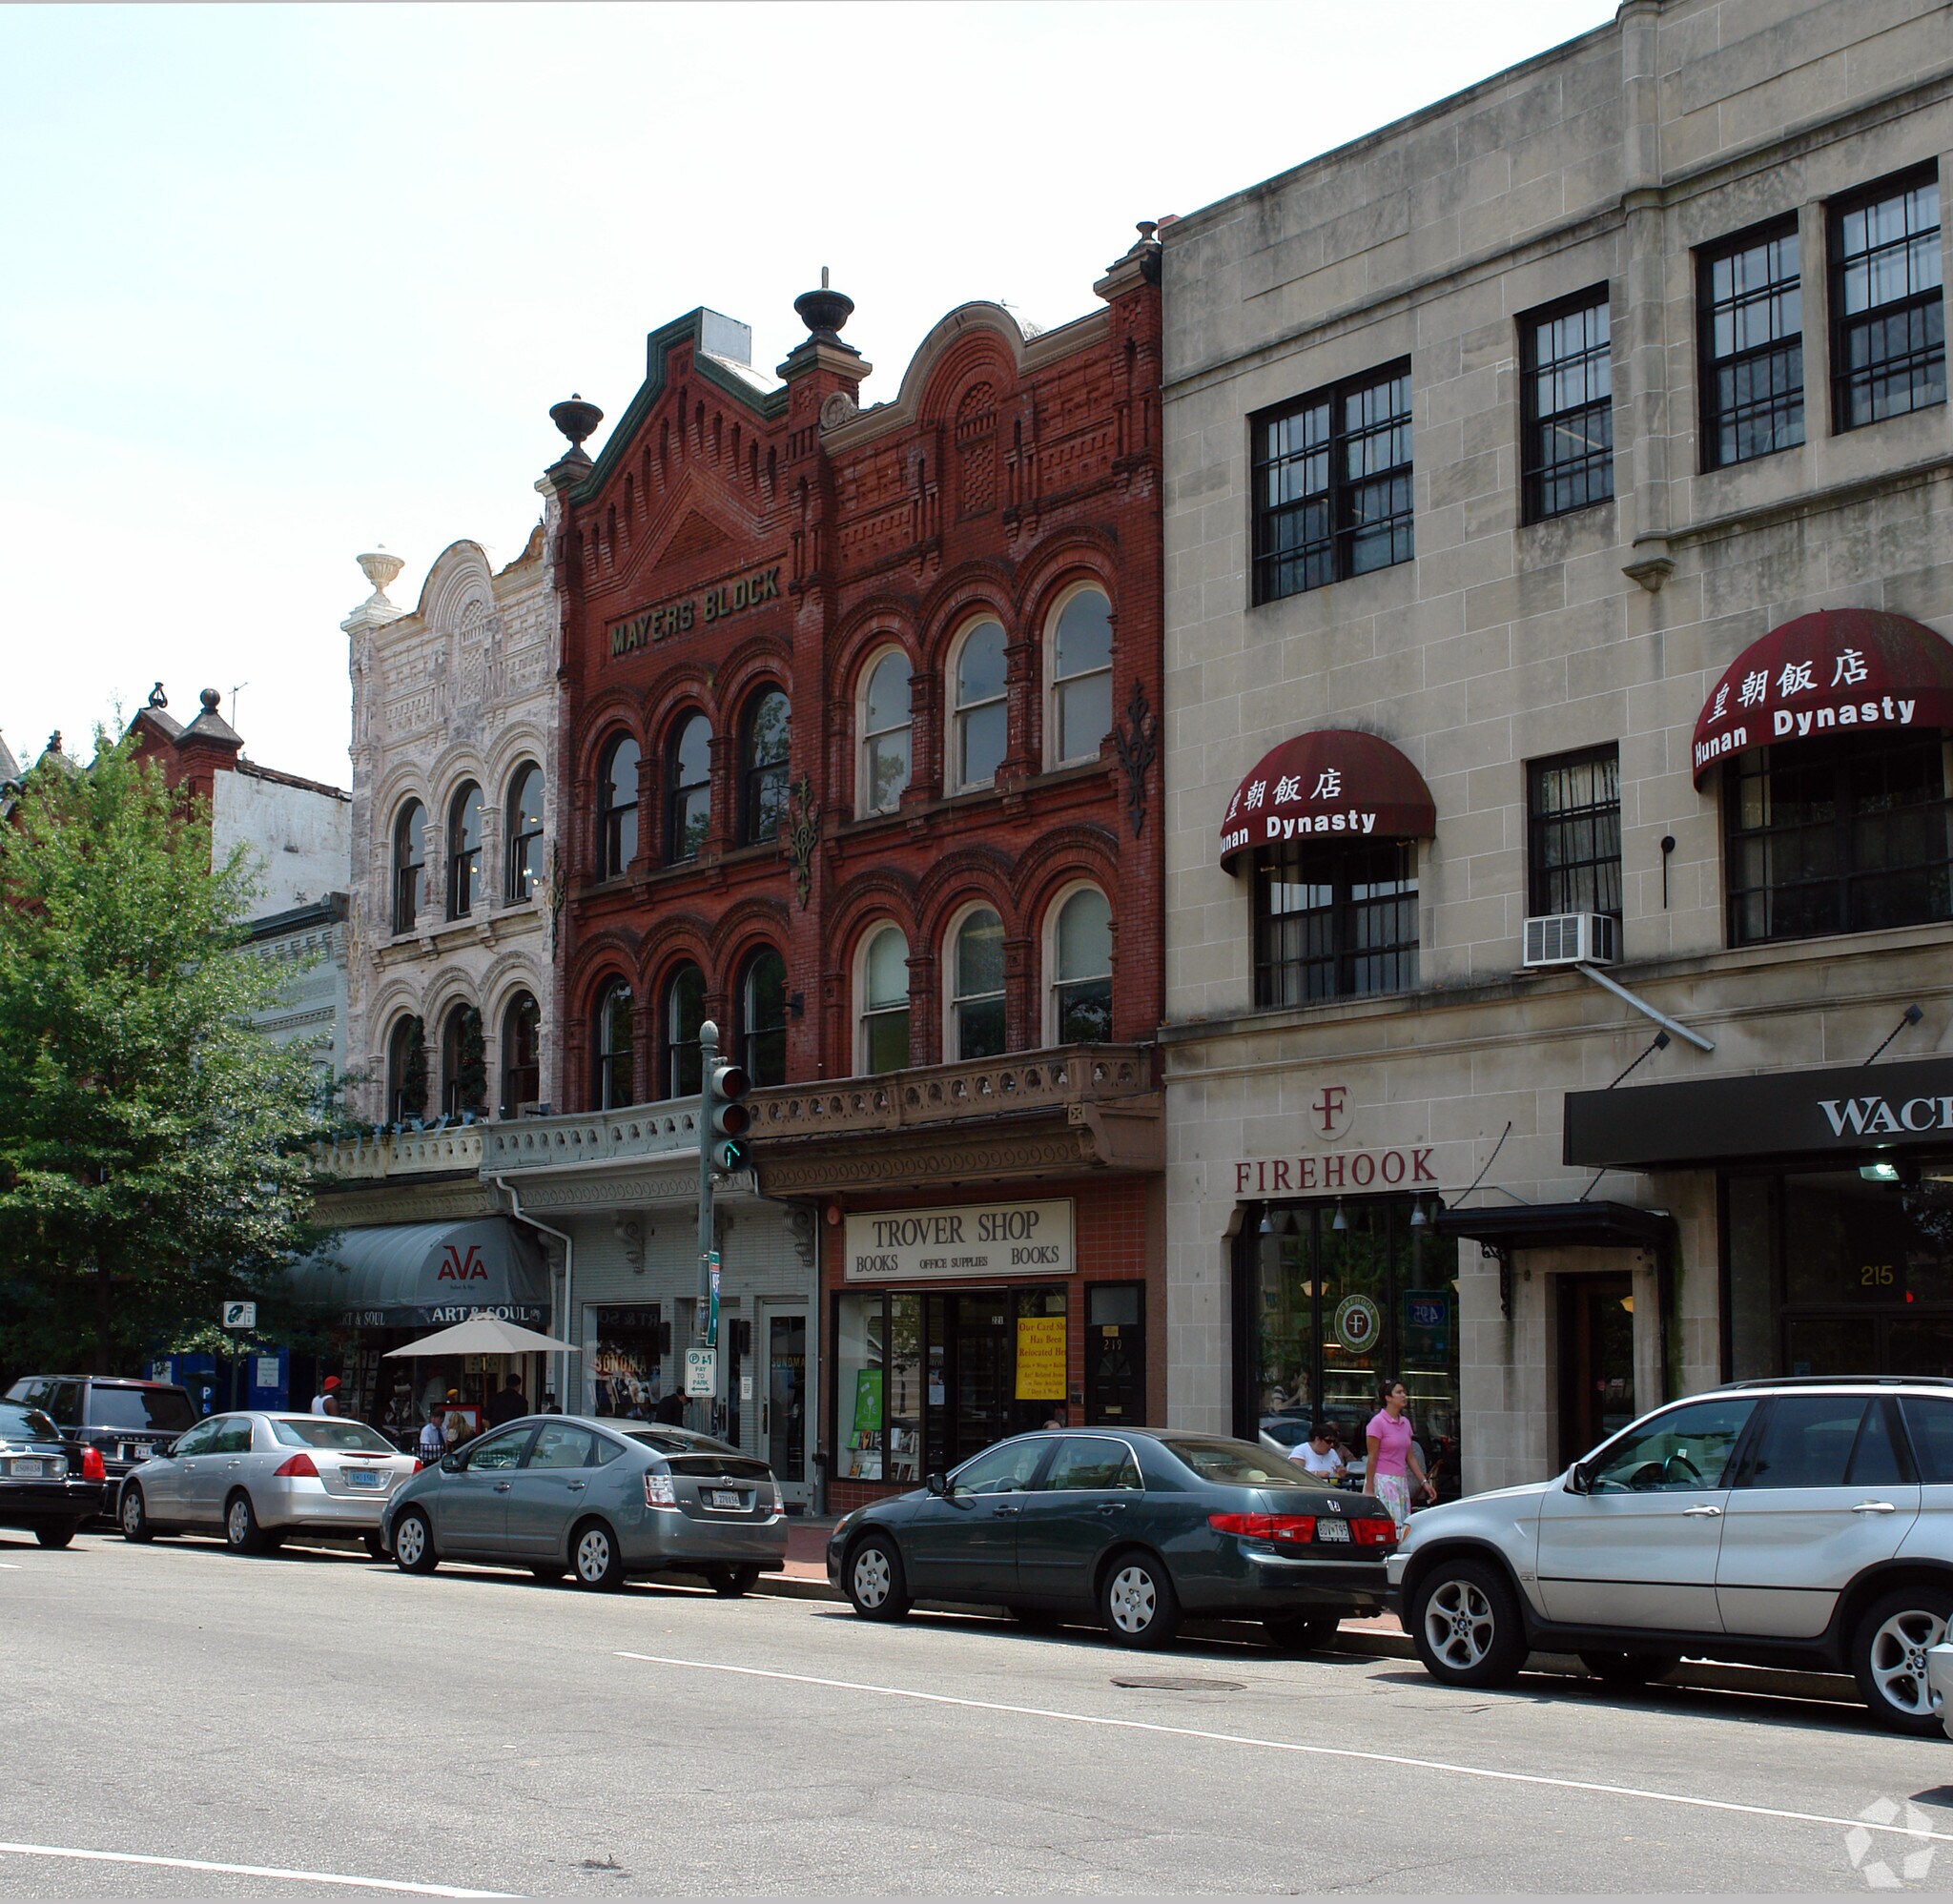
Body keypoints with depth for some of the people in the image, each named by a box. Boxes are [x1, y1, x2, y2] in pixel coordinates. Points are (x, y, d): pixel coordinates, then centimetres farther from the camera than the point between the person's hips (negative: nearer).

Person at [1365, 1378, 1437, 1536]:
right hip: (1382, 1481, -8)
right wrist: (1369, 1490, -12)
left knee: (1404, 1530, 3)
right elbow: (1372, 1458, -10)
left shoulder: (1405, 1423, 13)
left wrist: (1424, 1482, 13)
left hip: (1401, 1481, 8)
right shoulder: (1378, 1422, -9)